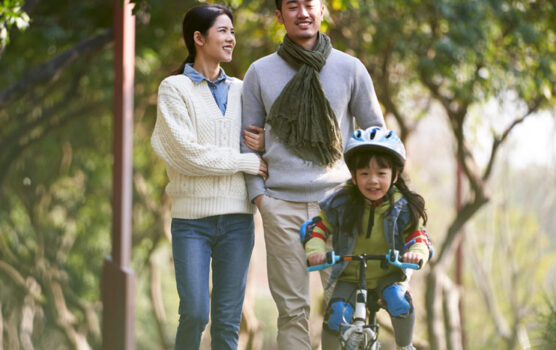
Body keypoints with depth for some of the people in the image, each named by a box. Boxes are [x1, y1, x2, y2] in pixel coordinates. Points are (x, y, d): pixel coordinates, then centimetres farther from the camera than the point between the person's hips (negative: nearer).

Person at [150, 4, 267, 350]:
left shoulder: (239, 89, 14)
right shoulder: (175, 88, 1)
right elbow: (184, 153, -10)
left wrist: (262, 143, -1)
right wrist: (246, 162, -8)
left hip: (237, 217, 4)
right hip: (192, 217, -4)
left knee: (229, 318, 2)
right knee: (195, 313, -9)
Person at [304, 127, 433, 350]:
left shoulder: (403, 208, -8)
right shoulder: (340, 204, -8)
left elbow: (418, 236, -8)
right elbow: (318, 228, 0)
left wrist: (417, 253, -33)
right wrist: (315, 250, -22)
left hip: (388, 275, 0)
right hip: (350, 277, 0)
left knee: (399, 300, -30)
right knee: (336, 314, -24)